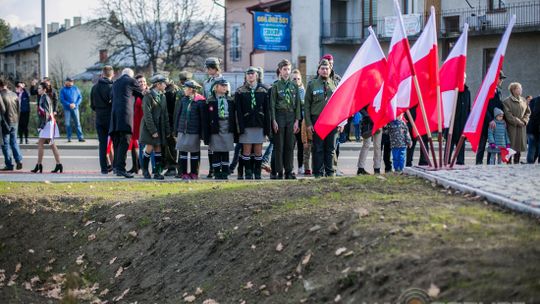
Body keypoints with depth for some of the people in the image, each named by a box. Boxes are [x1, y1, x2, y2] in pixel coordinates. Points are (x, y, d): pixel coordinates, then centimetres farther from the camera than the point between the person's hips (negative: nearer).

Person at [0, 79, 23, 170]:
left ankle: (9, 165, 3)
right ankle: (19, 160, 2)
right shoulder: (14, 95, 5)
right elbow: (19, 109, 9)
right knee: (14, 142, 16)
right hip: (15, 122, 6)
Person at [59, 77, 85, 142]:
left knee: (77, 123, -3)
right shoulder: (63, 90, 4)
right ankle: (69, 138, 5)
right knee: (67, 124, -1)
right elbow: (62, 100, -3)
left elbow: (80, 97, 5)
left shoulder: (75, 88, 8)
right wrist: (69, 105, -16)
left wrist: (75, 104, -10)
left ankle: (80, 137, -3)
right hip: (67, 109, -1)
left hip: (75, 108, 1)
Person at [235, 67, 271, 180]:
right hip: (246, 125, -1)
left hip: (259, 124, 1)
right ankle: (248, 173, 4)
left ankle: (258, 173, 9)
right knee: (247, 150, -1)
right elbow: (238, 111, -1)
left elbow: (267, 110, 5)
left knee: (258, 150, 2)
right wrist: (240, 127, -9)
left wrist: (267, 127, -1)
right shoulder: (240, 91, 4)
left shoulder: (263, 91, 7)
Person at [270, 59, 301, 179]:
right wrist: (274, 121, -9)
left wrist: (297, 121, 1)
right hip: (280, 116, -3)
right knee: (279, 146, -2)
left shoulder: (294, 86, 10)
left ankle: (289, 171, 9)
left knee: (290, 146, 4)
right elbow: (272, 104, -2)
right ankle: (279, 172, 1)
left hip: (291, 116, 3)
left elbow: (298, 104, 9)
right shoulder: (276, 86, 1)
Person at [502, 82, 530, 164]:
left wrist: (524, 120, -1)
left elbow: (528, 112, 16)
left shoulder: (523, 100, 11)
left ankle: (516, 163, 16)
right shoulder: (507, 101, -8)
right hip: (512, 127, -6)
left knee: (519, 146, 8)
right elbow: (508, 115, -13)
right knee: (511, 146, -6)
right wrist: (517, 122, -14)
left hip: (522, 128, 6)